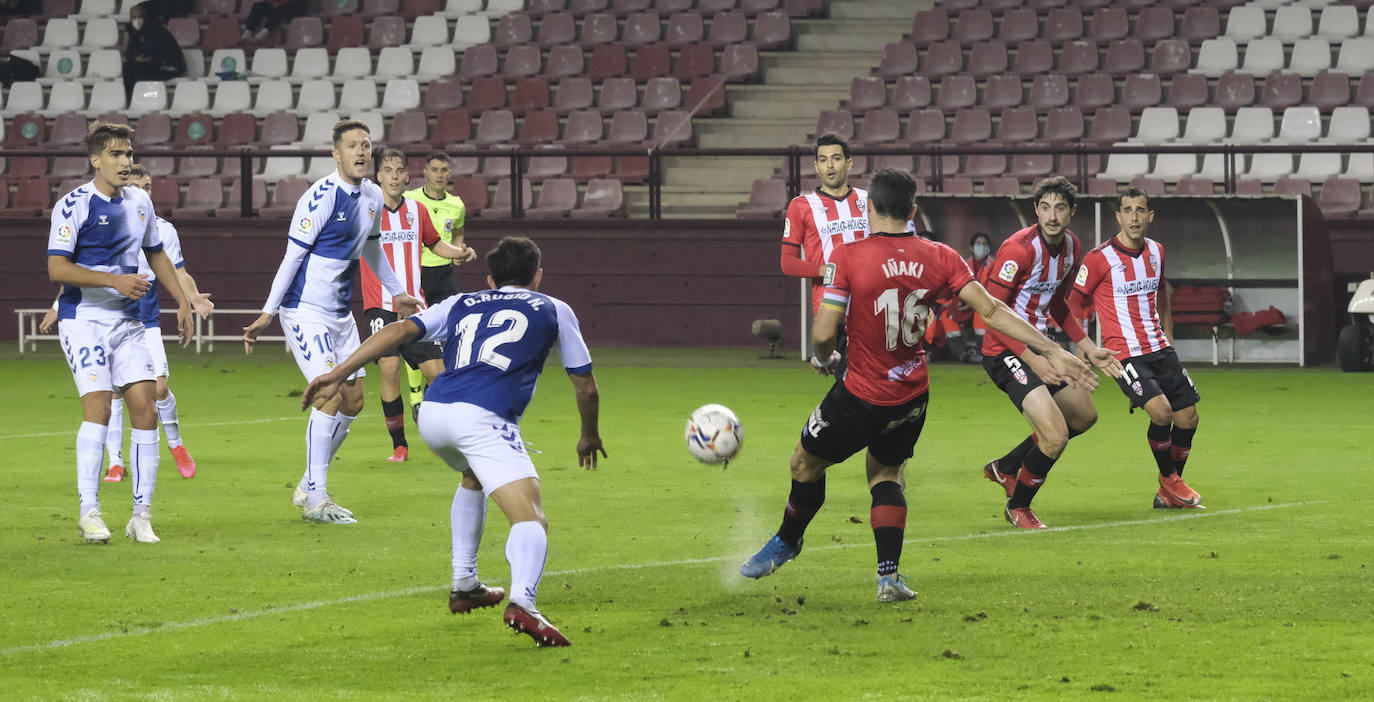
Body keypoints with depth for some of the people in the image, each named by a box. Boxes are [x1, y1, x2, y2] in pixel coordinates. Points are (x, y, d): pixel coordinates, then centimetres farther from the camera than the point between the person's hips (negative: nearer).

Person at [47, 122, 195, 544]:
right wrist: (114, 280, -23)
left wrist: (183, 302, 20)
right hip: (83, 319, -6)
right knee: (98, 408, -17)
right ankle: (89, 513, -11)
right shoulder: (72, 206, -10)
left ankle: (142, 516, 0)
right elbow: (57, 269, -16)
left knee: (144, 407, -4)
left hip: (127, 320, 6)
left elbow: (156, 255, 25)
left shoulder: (139, 202, 10)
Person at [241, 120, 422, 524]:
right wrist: (267, 315, -17)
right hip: (306, 310, -9)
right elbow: (292, 257, -16)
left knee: (353, 401, 8)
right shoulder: (321, 198, -17)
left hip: (340, 313, 9)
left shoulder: (372, 196, 7)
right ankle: (315, 501, -9)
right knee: (330, 396, -15)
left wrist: (396, 292, 33)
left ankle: (308, 487, 21)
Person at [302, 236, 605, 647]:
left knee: (473, 478, 37)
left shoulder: (461, 305, 29)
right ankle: (522, 602, -42)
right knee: (531, 520, -12)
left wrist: (338, 374, 7)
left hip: (432, 413, 5)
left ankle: (464, 586, 37)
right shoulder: (553, 310, 23)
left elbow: (401, 330, 13)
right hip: (484, 417, -5)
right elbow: (585, 385, 27)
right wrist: (589, 436, 46)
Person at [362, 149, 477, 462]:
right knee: (389, 367, -19)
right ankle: (399, 445, -6)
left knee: (436, 371, -4)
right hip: (380, 305, -3)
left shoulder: (417, 211, 9)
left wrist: (460, 252, 7)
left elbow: (434, 244, 24)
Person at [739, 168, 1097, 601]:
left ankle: (786, 541, 39)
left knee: (806, 463, 19)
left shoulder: (847, 258, -17)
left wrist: (823, 359, 8)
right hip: (911, 397, 5)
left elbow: (824, 333, -17)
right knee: (885, 473, 24)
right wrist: (1052, 352, -3)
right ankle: (889, 576, 11)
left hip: (861, 395, -5)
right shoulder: (939, 258, -5)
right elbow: (991, 311, -7)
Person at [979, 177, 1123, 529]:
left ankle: (1005, 467, 37)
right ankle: (1018, 507, 7)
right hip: (1006, 351, -9)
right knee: (1055, 436, -20)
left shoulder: (1072, 247, 3)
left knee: (1084, 414, 24)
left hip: (1039, 346, 9)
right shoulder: (1019, 248, -24)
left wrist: (1090, 349, 14)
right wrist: (1033, 361, -29)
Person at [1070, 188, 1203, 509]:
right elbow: (1074, 303, -3)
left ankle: (1169, 494, 20)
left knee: (1188, 416, 3)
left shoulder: (1156, 251, 8)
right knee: (1161, 411, -23)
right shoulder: (1099, 259, -12)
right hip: (1124, 353, -7)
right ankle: (1168, 479, 3)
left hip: (1159, 348, 7)